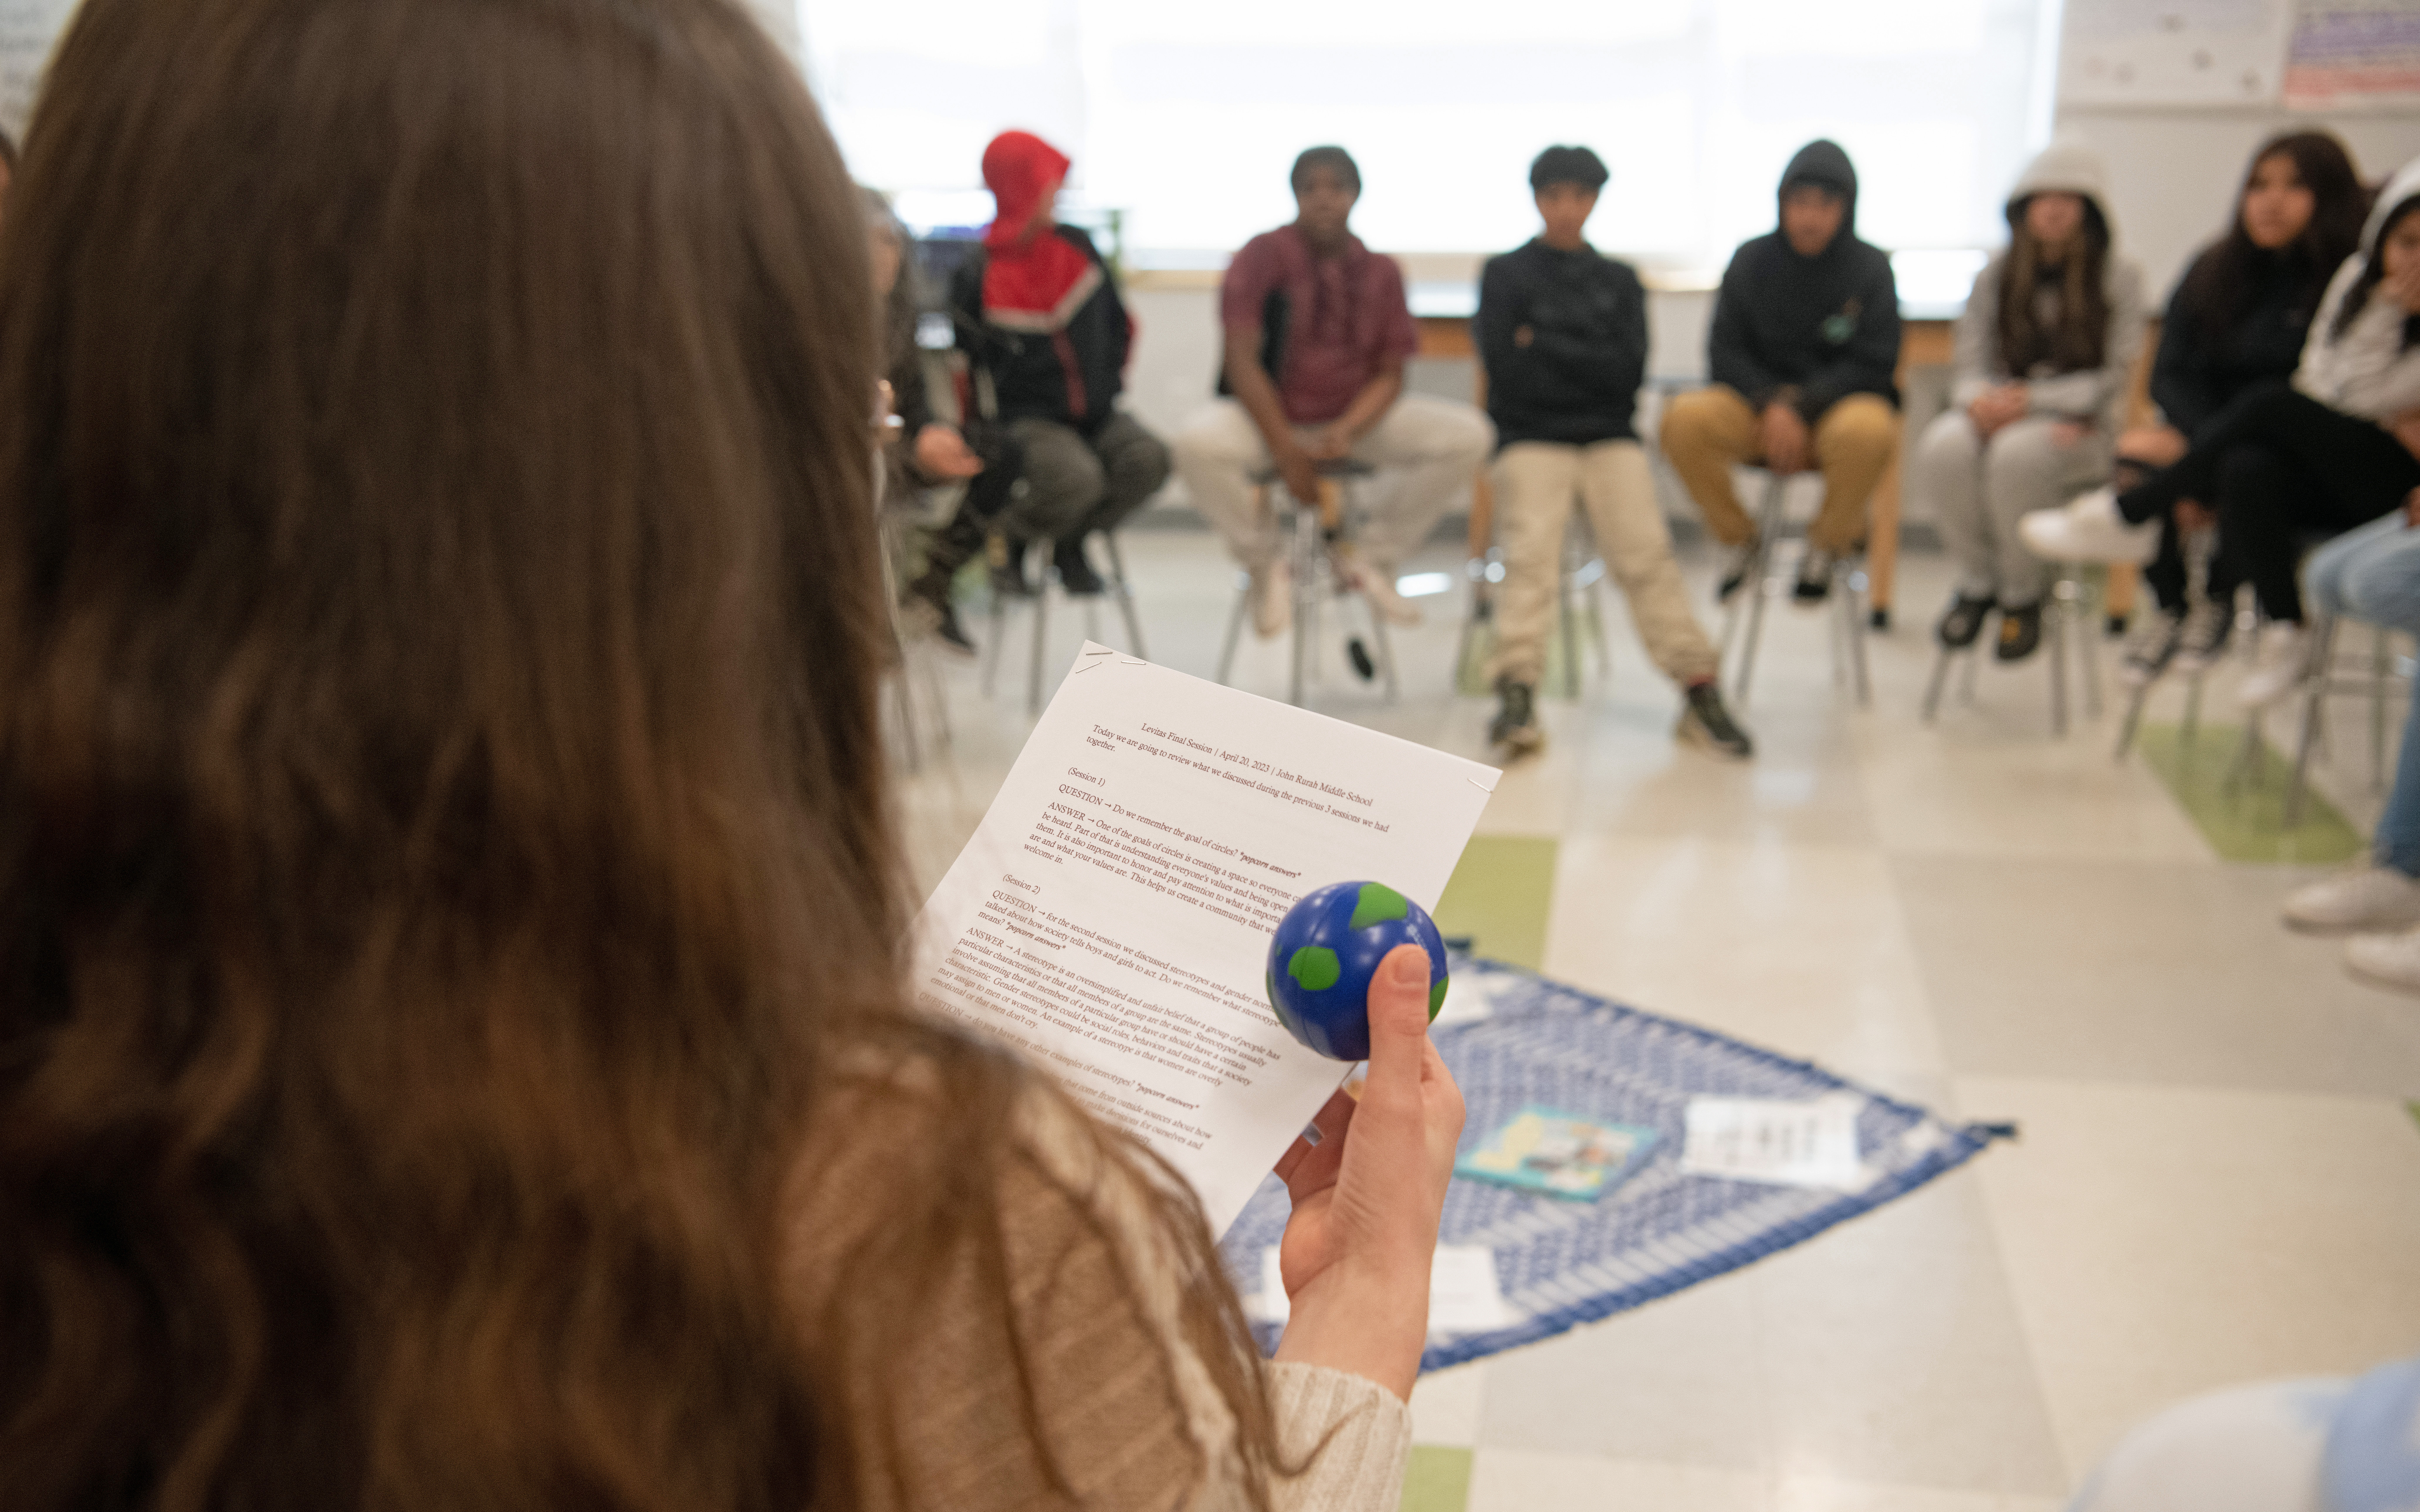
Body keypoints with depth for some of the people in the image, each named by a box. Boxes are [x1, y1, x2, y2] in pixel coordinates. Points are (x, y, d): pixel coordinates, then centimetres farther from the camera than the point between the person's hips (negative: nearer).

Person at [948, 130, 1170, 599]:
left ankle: (1071, 544, 2)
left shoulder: (1078, 247, 4)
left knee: (1149, 459, -25)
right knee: (1076, 478, -35)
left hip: (1096, 410, 5)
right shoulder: (978, 278, -7)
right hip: (1030, 419, -5)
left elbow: (1119, 324, 17)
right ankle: (1004, 539, -1)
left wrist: (1109, 383, 11)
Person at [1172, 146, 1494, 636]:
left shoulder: (1381, 272, 0)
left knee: (1470, 434, -17)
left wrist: (1348, 431, -20)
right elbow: (1242, 362, -14)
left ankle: (1370, 558, -1)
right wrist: (1288, 453, -19)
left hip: (1358, 416, 3)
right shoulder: (1264, 255, -10)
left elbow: (1389, 373, 0)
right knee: (1199, 444, -37)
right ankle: (1266, 564, -8)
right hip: (1268, 415, -3)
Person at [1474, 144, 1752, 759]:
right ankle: (1516, 692, -35)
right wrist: (1589, 362, 2)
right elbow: (1507, 370, -3)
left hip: (1610, 436, 2)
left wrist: (1545, 345, -3)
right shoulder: (1505, 274, 11)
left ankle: (1699, 687, -22)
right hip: (1530, 436, -2)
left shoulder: (1620, 280, 18)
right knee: (1531, 547, -25)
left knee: (1646, 549, -18)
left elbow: (1630, 371, 2)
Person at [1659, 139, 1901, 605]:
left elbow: (1872, 367, -7)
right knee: (1683, 418, -28)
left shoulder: (1870, 268, -2)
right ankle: (1739, 539, -4)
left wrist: (1798, 407, -19)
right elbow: (1726, 351, 1)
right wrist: (1770, 405, -17)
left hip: (1842, 404, -2)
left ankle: (1827, 545, -8)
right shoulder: (1751, 260, 4)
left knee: (1869, 430, -39)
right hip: (1757, 405, 2)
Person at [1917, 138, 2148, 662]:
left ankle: (2022, 593, -14)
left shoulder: (2119, 277, 0)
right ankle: (1978, 580, -8)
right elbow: (1972, 363, 6)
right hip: (2003, 411, 3)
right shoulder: (1995, 275, 9)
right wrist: (1979, 399, -19)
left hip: (2079, 424, -3)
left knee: (2018, 453, -38)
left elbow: (2113, 380, -4)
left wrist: (2031, 399, -18)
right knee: (1943, 448, -33)